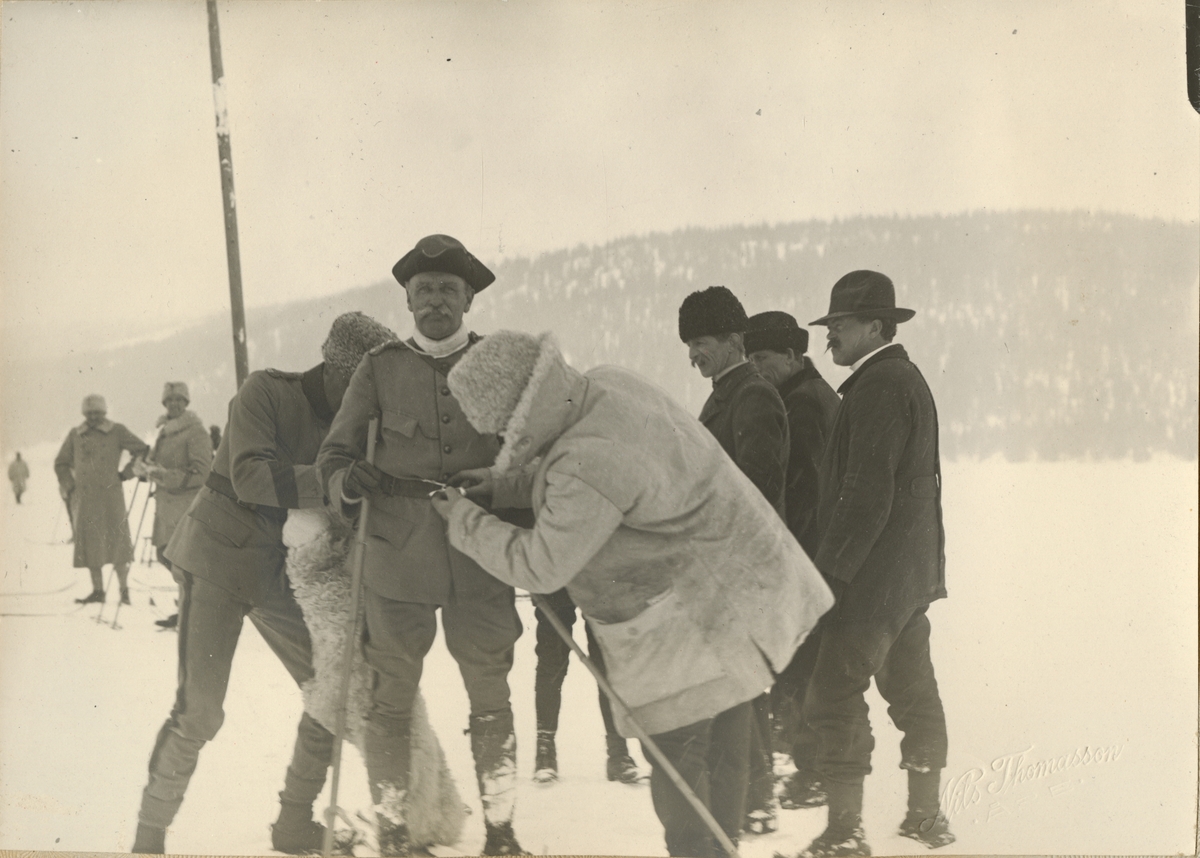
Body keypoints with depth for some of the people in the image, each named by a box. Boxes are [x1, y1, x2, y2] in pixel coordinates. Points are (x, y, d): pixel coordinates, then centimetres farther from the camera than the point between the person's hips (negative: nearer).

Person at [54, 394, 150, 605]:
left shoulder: (117, 432, 1)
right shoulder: (75, 435, 10)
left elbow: (142, 450, 5)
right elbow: (61, 463, 21)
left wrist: (125, 474, 1)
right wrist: (69, 487, 9)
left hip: (110, 495, -3)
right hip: (84, 498, 3)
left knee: (117, 541, -5)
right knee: (90, 544, 3)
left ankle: (124, 590, 2)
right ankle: (97, 591, 9)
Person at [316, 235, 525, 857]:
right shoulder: (381, 369, 4)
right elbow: (335, 452, 5)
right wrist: (349, 479, -17)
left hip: (481, 563, 1)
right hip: (398, 564, -1)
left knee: (491, 699, 5)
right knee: (392, 699, 3)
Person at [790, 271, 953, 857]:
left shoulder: (878, 386, -16)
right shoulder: (909, 380, 16)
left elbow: (866, 495, -23)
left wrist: (829, 568, -20)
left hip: (874, 577, -11)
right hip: (913, 571, 11)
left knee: (834, 696, -9)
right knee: (912, 688, 16)